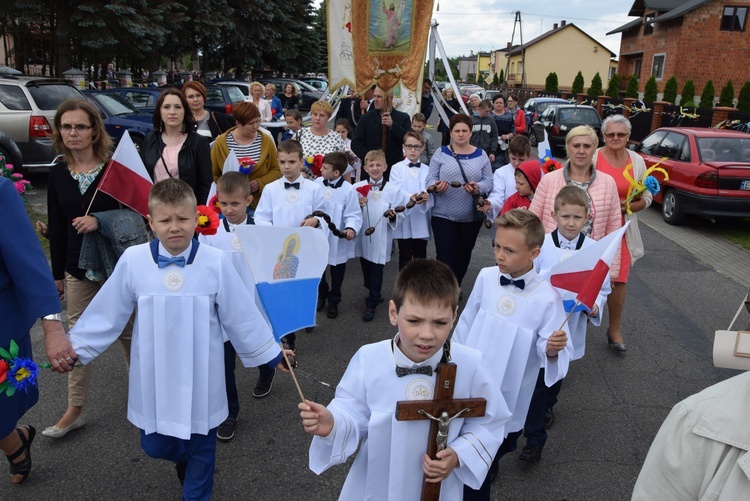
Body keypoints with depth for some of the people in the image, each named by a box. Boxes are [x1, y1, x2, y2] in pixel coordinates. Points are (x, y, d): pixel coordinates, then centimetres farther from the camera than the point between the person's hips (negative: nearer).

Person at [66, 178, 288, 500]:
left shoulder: (215, 262, -14)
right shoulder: (133, 261, -11)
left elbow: (241, 316, -5)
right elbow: (106, 314, 2)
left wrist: (270, 354, 2)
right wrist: (75, 350, 8)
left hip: (200, 378, -1)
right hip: (154, 378, 2)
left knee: (201, 448, 14)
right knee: (154, 445, 16)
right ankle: (182, 458, 52)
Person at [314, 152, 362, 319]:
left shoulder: (348, 190, -18)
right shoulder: (317, 183, -6)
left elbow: (354, 215, -17)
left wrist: (351, 228, -34)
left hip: (337, 240, -3)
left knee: (336, 272, 15)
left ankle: (333, 302, 34)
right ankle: (321, 295, 44)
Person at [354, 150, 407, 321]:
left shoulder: (393, 190, -5)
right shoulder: (358, 188, -1)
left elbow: (400, 214, -4)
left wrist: (393, 215, -24)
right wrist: (356, 204, -15)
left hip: (381, 238, -3)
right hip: (362, 235, 3)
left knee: (376, 270, 3)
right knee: (366, 268, 16)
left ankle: (371, 304, 15)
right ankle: (376, 294, 41)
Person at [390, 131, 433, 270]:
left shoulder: (427, 170, 11)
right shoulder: (397, 168, 4)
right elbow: (396, 190, -11)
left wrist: (426, 196, -28)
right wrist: (410, 197, -32)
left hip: (421, 220, 2)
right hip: (403, 218, -2)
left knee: (420, 257, 10)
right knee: (405, 256, 5)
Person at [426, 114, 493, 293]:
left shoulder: (481, 155, 6)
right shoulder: (441, 153, 2)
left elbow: (489, 182, 2)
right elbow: (430, 179, -1)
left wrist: (477, 188, -20)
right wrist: (436, 187, -23)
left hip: (472, 216, 2)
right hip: (444, 215, -2)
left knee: (464, 254, 14)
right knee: (445, 256, -7)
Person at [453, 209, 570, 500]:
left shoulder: (546, 298, -18)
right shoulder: (486, 277, -8)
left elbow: (549, 349, -12)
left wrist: (553, 350, -35)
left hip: (507, 401, -3)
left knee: (496, 449, 16)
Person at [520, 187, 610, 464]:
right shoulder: (541, 244, -9)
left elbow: (603, 288, 2)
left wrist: (595, 306, -16)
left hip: (570, 326, 2)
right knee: (538, 380, 3)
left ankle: (546, 405, 50)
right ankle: (534, 438, 21)